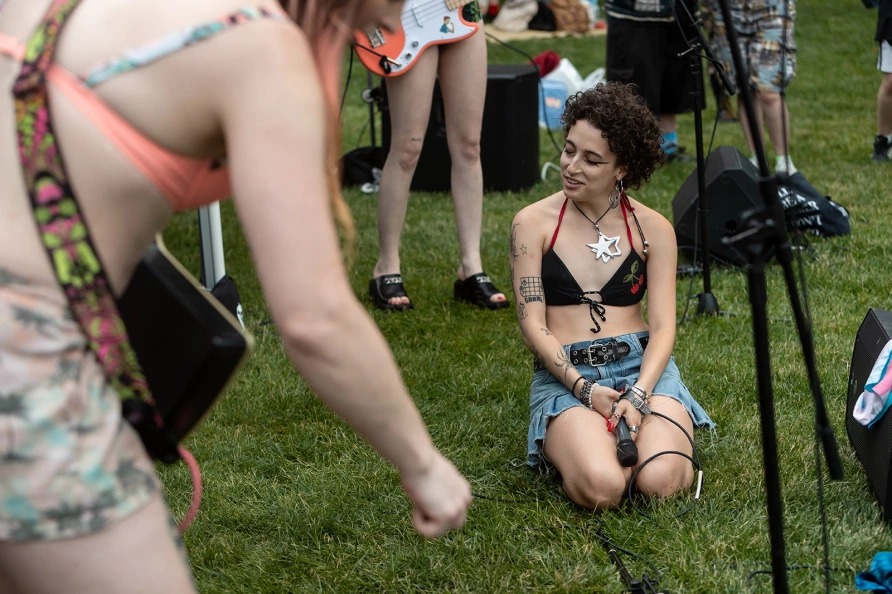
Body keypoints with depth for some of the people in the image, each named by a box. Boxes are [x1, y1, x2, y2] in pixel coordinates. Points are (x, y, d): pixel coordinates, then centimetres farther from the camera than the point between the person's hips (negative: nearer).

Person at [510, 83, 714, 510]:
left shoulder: (653, 229, 6)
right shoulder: (534, 224, 2)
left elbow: (662, 327, 0)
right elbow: (533, 325, -2)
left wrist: (638, 394, -18)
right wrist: (583, 389, -16)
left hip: (644, 367, 1)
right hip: (564, 374, -1)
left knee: (660, 481, -27)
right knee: (600, 489, -29)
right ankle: (566, 445, 6)